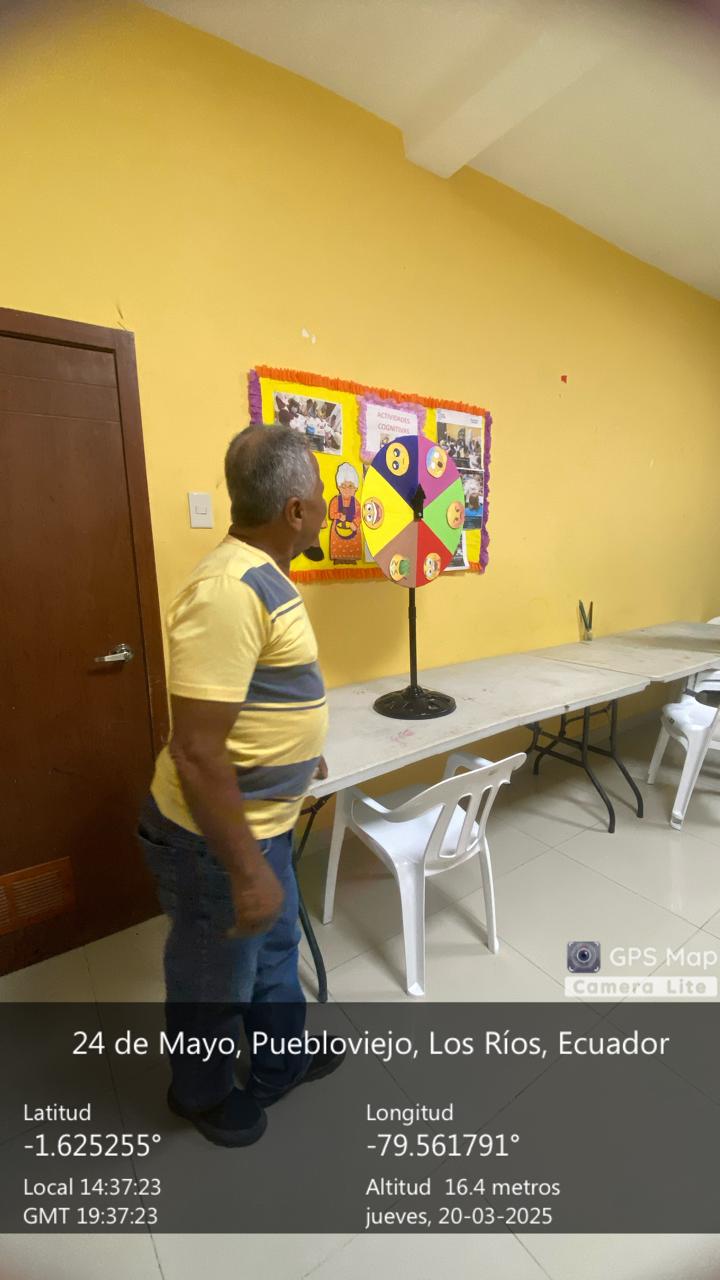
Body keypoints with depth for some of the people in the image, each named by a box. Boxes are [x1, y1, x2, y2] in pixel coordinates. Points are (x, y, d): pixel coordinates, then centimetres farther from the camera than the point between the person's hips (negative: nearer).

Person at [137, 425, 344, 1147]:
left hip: (261, 820, 9)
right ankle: (201, 1094, 51)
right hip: (216, 837, -9)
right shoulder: (228, 590, -30)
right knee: (215, 980, 20)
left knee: (275, 948, 29)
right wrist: (247, 872, -22)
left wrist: (300, 750, 27)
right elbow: (196, 754, -30)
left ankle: (282, 1064, 56)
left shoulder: (261, 573, 3)